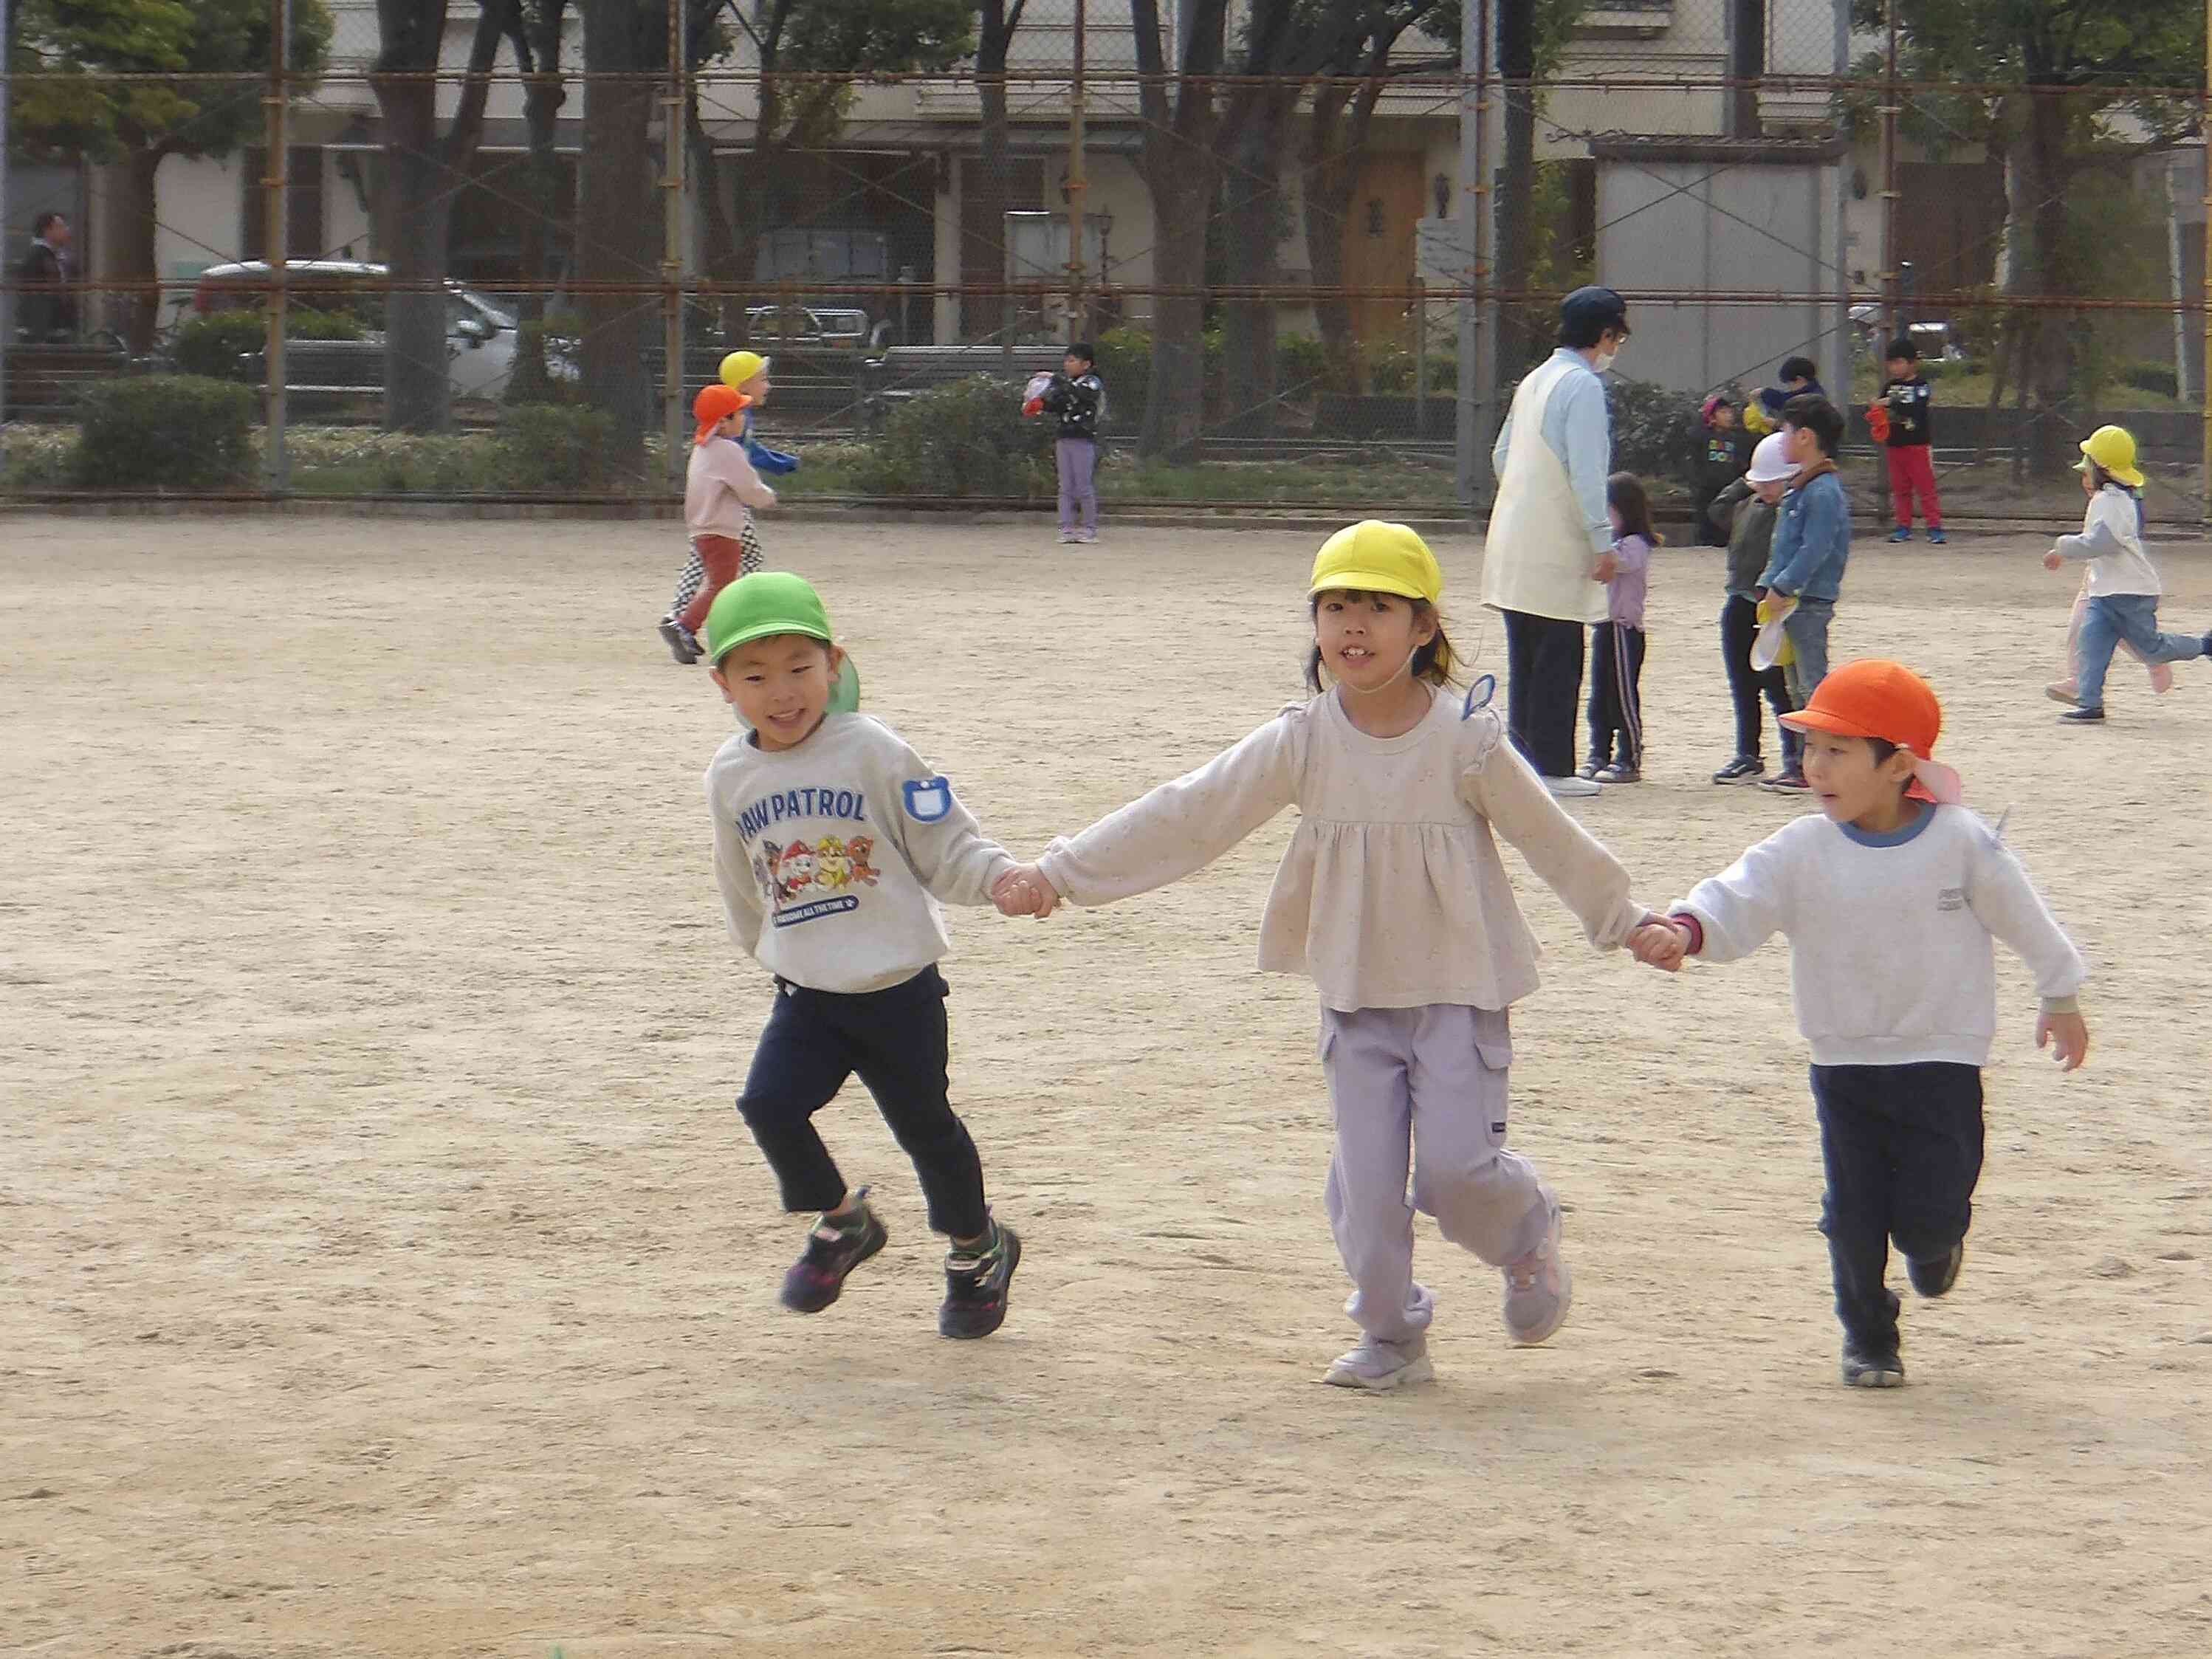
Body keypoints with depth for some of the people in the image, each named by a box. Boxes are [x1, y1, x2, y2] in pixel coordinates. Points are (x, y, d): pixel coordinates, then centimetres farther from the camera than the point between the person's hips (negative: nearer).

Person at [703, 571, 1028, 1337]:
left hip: (898, 987, -3)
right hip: (805, 993, 3)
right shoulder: (731, 778, 1)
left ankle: (977, 1249, 34)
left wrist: (1003, 877, -28)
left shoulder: (871, 751, -12)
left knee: (925, 1125, 8)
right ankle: (841, 1224, 11)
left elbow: (946, 848, -11)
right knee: (769, 1103, -15)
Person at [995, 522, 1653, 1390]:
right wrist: (1065, 871, -2)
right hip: (1356, 993, 3)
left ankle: (1528, 1232, 21)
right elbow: (1189, 815, -1)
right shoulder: (1302, 743, -3)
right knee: (1366, 1177, 1)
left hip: (1458, 990, -3)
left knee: (1456, 1169, -12)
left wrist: (1628, 923, 10)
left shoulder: (1465, 739, -9)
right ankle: (1391, 1335, 20)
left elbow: (1549, 837, 2)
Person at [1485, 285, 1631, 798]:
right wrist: (1602, 540, -14)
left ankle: (1523, 757, 15)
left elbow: (1502, 455, 21)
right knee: (1558, 661, -3)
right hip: (1556, 547, -8)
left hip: (1514, 541, 9)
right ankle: (1553, 768, -2)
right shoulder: (1583, 386, -12)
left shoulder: (1535, 381, 15)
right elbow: (1585, 472, -18)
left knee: (1526, 660, 12)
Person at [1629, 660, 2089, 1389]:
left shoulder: (1963, 842, -10)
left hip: (1943, 1057, -2)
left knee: (1928, 1214, -4)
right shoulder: (1802, 851, -7)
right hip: (1844, 1061, 2)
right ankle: (1868, 1336, 22)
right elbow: (1738, 900, -18)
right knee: (1854, 1212, 2)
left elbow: (2022, 918, 3)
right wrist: (1684, 931, -40)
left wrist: (2061, 998, 15)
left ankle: (1935, 1243, 33)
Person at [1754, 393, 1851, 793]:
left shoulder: (1823, 493, -16)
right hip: (1792, 602, 11)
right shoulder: (1802, 488, 16)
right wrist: (1768, 584, 13)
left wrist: (1782, 586, -20)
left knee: (1813, 684, -7)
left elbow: (1814, 550, -22)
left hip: (1810, 602, -11)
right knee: (1798, 686, 14)